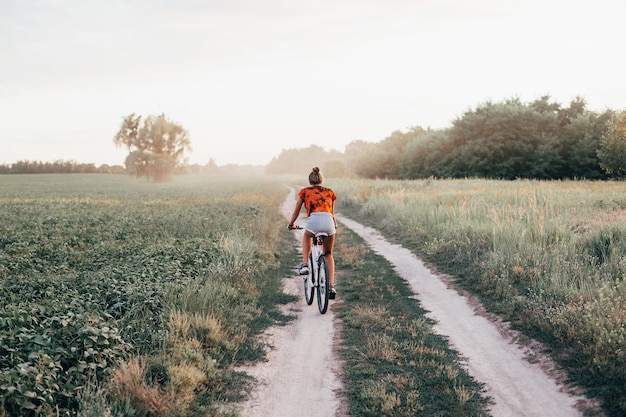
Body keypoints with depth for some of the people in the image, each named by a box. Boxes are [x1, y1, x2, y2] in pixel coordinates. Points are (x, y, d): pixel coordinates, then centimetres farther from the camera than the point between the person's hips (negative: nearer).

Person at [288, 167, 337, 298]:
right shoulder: (330, 192, 26)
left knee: (306, 237, 36)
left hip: (314, 220, -2)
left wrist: (291, 224, 47)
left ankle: (305, 264, 19)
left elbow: (296, 212, 29)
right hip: (329, 222, 2)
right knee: (328, 254, 22)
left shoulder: (304, 191, 20)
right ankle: (331, 286, 12)